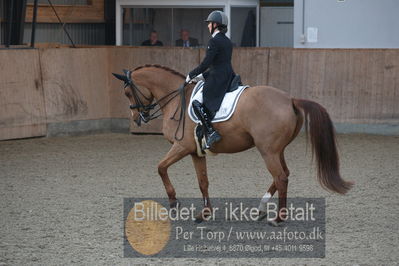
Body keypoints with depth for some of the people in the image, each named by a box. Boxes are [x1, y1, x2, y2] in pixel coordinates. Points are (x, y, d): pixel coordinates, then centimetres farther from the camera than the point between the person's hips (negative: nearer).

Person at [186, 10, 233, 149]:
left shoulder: (214, 41, -13)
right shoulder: (227, 41, 16)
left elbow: (206, 63, -17)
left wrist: (191, 75, -3)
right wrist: (202, 76, 21)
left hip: (217, 80, -10)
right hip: (228, 77, 10)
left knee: (197, 103, -11)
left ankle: (210, 133, -21)